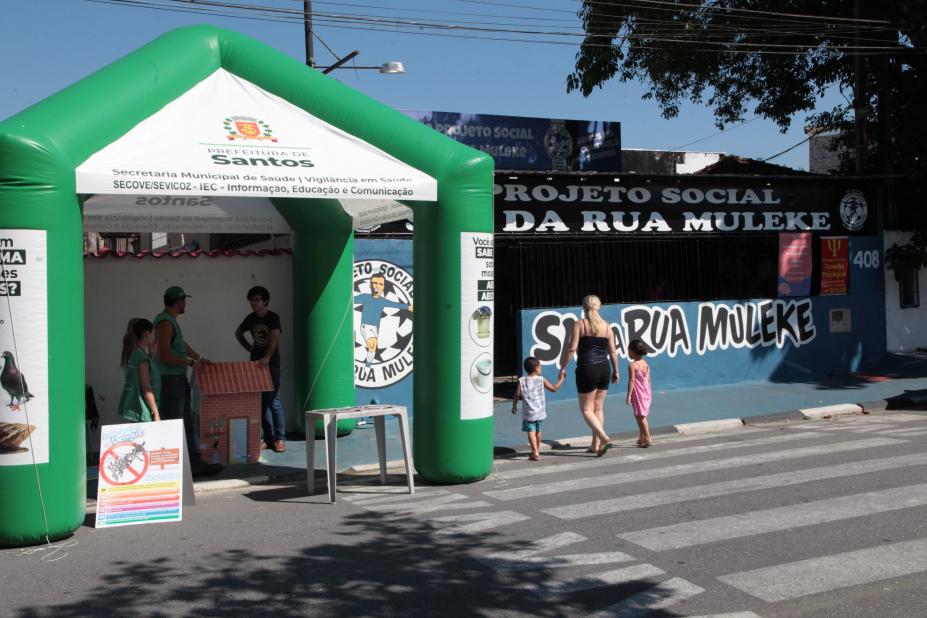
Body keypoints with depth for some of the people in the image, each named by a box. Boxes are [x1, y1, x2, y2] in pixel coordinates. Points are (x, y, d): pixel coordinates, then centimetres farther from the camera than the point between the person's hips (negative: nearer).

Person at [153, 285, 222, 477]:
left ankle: (196, 464, 18)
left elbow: (182, 345, 29)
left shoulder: (171, 321, 15)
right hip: (170, 381, -10)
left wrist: (201, 359, 36)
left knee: (188, 424, 12)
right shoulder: (165, 323, -16)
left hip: (179, 380, 10)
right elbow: (165, 355, -23)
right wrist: (190, 363, -13)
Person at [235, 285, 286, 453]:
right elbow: (238, 333, 25)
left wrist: (267, 356, -40)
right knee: (261, 403, 7)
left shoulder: (273, 318, -9)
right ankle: (268, 438, 13)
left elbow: (274, 337, -25)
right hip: (255, 364, 6)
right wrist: (249, 348, 10)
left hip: (271, 364, -6)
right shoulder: (251, 318, 7)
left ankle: (280, 438, -1)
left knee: (273, 402, -7)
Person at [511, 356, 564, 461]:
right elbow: (553, 389, 4)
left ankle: (535, 453, -17)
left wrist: (514, 406, 9)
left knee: (531, 431, -5)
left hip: (528, 413, -2)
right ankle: (537, 450, 35)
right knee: (538, 431, 19)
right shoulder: (541, 379, -3)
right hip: (540, 412, 2)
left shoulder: (521, 380, -5)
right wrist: (561, 379, 19)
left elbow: (517, 395, -6)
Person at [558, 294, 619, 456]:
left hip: (587, 370, -5)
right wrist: (616, 371, 16)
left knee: (587, 409, 3)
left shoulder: (580, 324, -7)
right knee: (598, 408, 14)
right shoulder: (606, 326, 5)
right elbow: (613, 351, 6)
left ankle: (604, 438, -15)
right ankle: (595, 444, 17)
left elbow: (571, 348, -12)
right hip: (604, 369, 5)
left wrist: (563, 367, -3)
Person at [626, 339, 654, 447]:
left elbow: (631, 381, -19)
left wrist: (629, 395, -18)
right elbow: (648, 380, 12)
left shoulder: (632, 365, -15)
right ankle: (642, 437, 24)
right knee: (641, 416, 18)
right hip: (647, 393, 8)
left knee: (640, 416, -2)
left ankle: (648, 438, -6)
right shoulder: (645, 364, 8)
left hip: (638, 394, -8)